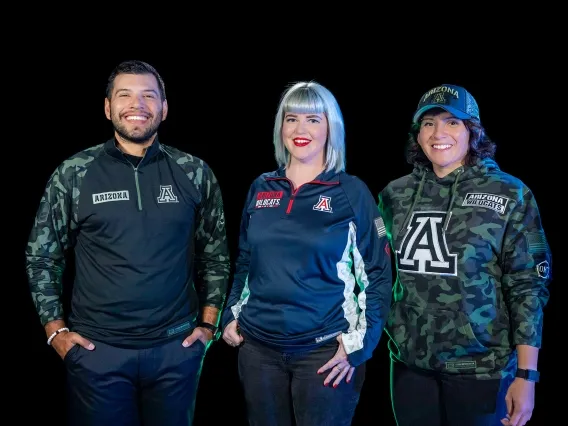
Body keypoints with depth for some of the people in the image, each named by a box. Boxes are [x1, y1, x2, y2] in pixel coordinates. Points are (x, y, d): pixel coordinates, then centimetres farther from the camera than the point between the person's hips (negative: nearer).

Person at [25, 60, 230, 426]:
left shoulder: (194, 173, 1)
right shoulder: (74, 174, -2)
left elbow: (215, 255, 9)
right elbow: (42, 257, 5)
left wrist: (208, 324, 4)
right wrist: (56, 330, 0)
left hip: (176, 347, 1)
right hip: (95, 348, -1)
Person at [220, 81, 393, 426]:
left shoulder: (353, 192, -4)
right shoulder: (261, 189, 6)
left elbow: (379, 274, -4)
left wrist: (359, 344, -11)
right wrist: (230, 315, 7)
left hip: (326, 350, -3)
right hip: (257, 346, 4)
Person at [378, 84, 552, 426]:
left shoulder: (509, 194, -5)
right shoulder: (396, 194, 4)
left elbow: (528, 288, -7)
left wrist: (527, 375, -11)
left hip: (479, 366, -3)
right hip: (409, 362, 3)